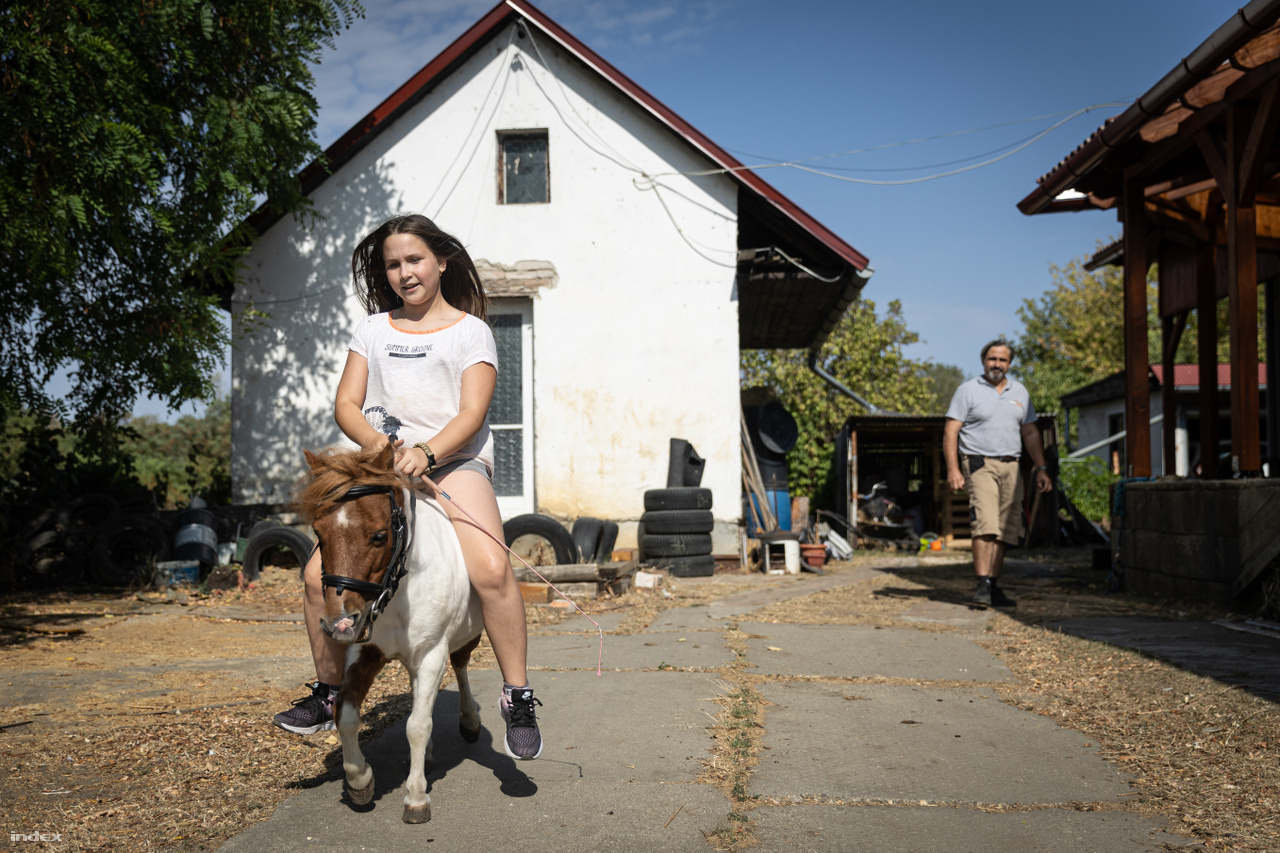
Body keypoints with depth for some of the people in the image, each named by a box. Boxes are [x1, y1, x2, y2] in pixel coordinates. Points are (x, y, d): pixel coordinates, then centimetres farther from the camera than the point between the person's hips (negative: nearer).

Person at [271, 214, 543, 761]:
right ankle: (329, 692, 13)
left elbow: (472, 415, -4)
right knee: (320, 574, -10)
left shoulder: (471, 331, 7)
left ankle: (518, 699, -13)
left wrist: (426, 453, -23)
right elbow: (345, 405, 9)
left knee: (491, 569, -29)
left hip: (454, 462, -4)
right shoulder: (373, 329, 18)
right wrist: (380, 443, -13)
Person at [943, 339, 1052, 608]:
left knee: (1005, 531, 3)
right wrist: (953, 469, -14)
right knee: (985, 524, -18)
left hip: (1010, 467, 5)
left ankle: (993, 587, 11)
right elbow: (950, 431, -3)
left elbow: (1030, 433, 21)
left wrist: (1041, 469, 14)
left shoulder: (1019, 391, 17)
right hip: (980, 465, -5)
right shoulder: (968, 390, 2)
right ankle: (983, 586, -19)